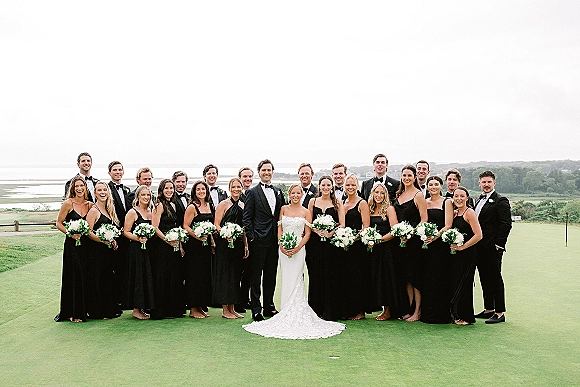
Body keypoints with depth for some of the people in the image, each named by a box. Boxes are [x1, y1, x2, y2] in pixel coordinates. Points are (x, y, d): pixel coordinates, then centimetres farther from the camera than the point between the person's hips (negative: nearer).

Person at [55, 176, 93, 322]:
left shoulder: (90, 205, 9)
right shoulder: (68, 203, -4)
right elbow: (59, 224, -2)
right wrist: (70, 233, -15)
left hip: (86, 245, 4)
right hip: (72, 245, -4)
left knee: (86, 276, 6)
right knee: (74, 277, -2)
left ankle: (83, 310, 18)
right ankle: (72, 313, 7)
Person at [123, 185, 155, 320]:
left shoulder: (151, 212, 14)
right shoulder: (132, 212, -4)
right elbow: (126, 232, -8)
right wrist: (137, 238, -22)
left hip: (148, 249, 6)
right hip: (136, 250, -6)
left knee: (148, 277, 7)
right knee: (138, 277, -4)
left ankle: (143, 307, 16)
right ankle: (136, 309, 4)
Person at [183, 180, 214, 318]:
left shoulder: (210, 206, 13)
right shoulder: (192, 207, -8)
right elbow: (185, 226, -12)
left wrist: (212, 242, 11)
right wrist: (198, 236, -22)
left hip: (206, 245, 7)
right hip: (194, 245, -7)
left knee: (205, 275, 9)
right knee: (195, 275, -4)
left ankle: (201, 306, 19)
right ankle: (193, 309, 5)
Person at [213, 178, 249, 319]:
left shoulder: (242, 205, 13)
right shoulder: (223, 204, -4)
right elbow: (216, 225, -9)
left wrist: (246, 245, 11)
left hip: (238, 244, 6)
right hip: (224, 244, -6)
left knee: (235, 276, 10)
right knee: (224, 275, -1)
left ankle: (231, 308, 18)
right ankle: (225, 310, 7)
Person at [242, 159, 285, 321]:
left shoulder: (278, 192, 13)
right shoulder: (253, 192, -2)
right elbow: (247, 217, -5)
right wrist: (251, 237, -11)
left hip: (274, 241, 5)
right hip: (258, 240, -5)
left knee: (271, 275, 12)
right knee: (256, 275, 1)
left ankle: (269, 306, 22)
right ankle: (256, 309, 7)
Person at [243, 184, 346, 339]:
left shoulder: (305, 212, 2)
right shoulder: (283, 209, 9)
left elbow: (308, 233, 0)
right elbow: (279, 228, 6)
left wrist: (297, 248, -12)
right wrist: (281, 245, -7)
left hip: (298, 249, -2)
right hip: (283, 249, 3)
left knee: (294, 281, -6)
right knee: (286, 281, 4)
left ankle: (295, 315, 1)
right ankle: (286, 314, 13)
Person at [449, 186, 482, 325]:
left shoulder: (470, 213, -11)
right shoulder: (454, 213, 12)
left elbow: (478, 235, -18)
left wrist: (462, 247, -15)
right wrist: (452, 245, 1)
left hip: (467, 254, -8)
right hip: (456, 254, 8)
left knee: (463, 284, -2)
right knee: (455, 284, 10)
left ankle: (466, 317, 9)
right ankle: (457, 315, 20)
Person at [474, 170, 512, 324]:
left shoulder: (501, 201, -8)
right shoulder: (479, 200, 17)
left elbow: (506, 224, -13)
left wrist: (498, 245, -16)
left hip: (492, 248, -8)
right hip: (480, 247, 8)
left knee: (495, 278, -3)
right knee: (484, 279, 13)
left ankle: (500, 313, 5)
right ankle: (489, 309, 23)